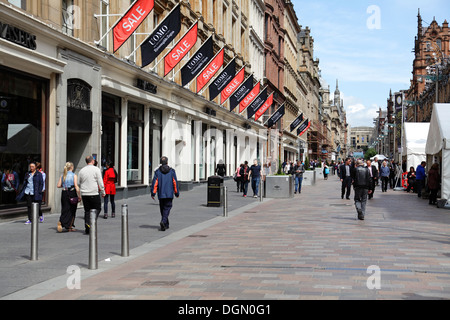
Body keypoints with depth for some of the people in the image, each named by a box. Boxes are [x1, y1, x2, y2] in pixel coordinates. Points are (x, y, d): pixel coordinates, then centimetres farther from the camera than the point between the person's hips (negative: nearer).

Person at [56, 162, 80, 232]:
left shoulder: (62, 176, 6)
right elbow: (76, 186, -14)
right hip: (72, 193, -4)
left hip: (64, 193, 4)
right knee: (72, 211, 8)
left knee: (65, 210, 10)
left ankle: (61, 222, -14)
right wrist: (79, 196, -10)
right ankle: (70, 227, 12)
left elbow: (58, 185, 3)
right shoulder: (74, 175, -7)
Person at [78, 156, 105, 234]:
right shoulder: (96, 169, -5)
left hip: (84, 194, 5)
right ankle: (90, 223, -15)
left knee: (87, 210, 10)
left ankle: (87, 228, 6)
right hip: (94, 193, -5)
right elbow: (100, 182, -7)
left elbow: (79, 183, 14)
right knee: (97, 209, 6)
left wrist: (79, 195, 22)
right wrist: (103, 192, 1)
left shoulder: (82, 171, 10)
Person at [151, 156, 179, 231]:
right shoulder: (172, 171, 0)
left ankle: (166, 224, 21)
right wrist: (177, 193, 8)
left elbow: (154, 183, -5)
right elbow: (175, 183, 0)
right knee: (167, 208, -2)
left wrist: (153, 193, -3)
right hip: (169, 194, -2)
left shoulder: (157, 171, 1)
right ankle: (163, 222, -24)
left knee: (162, 209, 13)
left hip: (161, 194, 2)